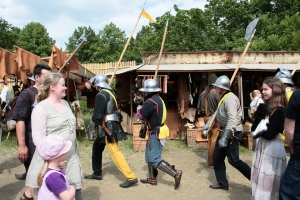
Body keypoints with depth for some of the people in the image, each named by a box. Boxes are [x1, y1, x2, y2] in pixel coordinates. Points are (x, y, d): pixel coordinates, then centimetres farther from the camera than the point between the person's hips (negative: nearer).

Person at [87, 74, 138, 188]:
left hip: (107, 127, -10)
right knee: (97, 147, 21)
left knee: (115, 152, -9)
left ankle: (131, 178, -7)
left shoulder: (101, 95, -16)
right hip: (110, 125, 10)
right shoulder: (110, 92, 13)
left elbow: (97, 115, -21)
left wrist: (91, 129, -14)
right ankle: (97, 173, 33)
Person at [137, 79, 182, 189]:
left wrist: (140, 109, 2)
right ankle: (152, 178, 28)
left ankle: (176, 173, -6)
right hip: (157, 131, 10)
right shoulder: (159, 99, 11)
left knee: (154, 159, -6)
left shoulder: (151, 102, -21)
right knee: (149, 155, 19)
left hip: (156, 133, -10)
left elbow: (140, 115, -17)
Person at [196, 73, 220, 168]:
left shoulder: (203, 93, 2)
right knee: (214, 140, 1)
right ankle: (212, 162, 6)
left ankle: (209, 159, 26)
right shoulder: (216, 93, -16)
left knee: (209, 139, 17)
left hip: (206, 118, 6)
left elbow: (198, 107, 6)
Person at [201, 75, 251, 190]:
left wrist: (225, 137, -37)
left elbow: (233, 119, -31)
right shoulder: (223, 98, 13)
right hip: (224, 132, 10)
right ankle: (222, 183, 23)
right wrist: (206, 128, 16)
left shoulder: (230, 98, -19)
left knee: (233, 160, -6)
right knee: (217, 158, 11)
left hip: (232, 133, -10)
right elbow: (216, 115, 21)